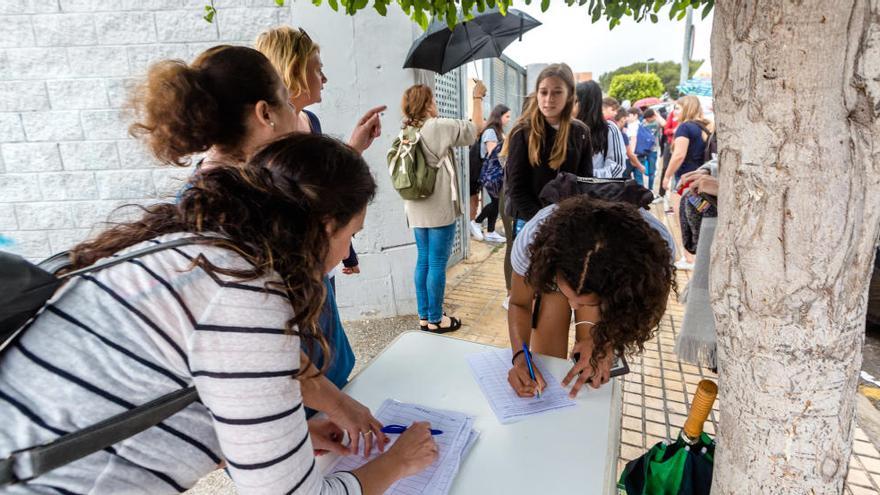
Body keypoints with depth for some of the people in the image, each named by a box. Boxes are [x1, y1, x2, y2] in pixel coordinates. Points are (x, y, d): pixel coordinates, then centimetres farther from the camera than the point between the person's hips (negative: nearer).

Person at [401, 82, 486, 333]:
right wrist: (477, 98, 7)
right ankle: (435, 320, 12)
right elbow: (475, 127, -5)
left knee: (423, 262, 14)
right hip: (439, 210, -8)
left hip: (417, 210, 8)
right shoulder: (437, 127, -14)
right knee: (437, 265, 1)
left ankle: (424, 316, 23)